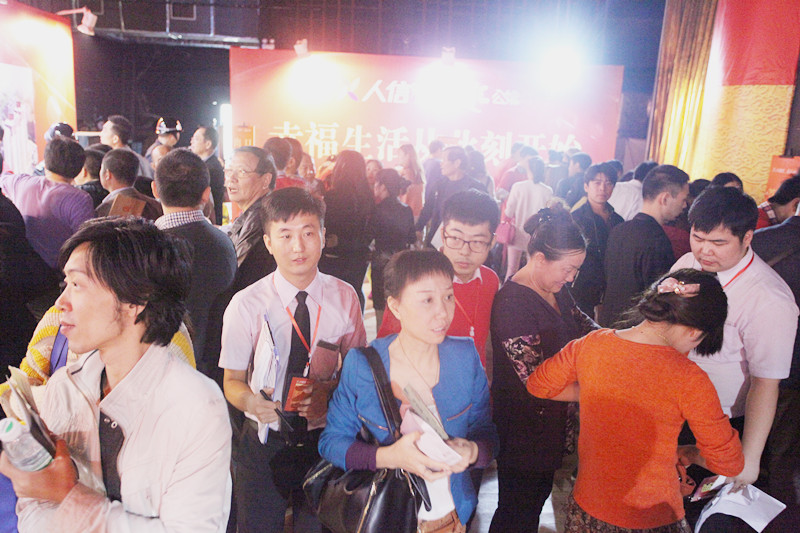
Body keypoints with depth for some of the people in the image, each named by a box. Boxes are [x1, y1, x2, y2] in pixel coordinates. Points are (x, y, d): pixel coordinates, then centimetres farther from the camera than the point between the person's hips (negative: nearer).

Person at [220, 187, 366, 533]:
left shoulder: (344, 298, -5)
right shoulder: (245, 304, -10)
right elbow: (232, 380, -2)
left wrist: (328, 391, -15)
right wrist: (249, 401, -24)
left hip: (323, 441, 1)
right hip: (264, 443, -1)